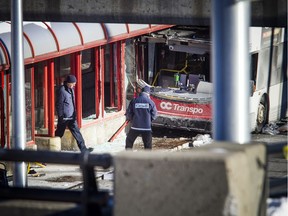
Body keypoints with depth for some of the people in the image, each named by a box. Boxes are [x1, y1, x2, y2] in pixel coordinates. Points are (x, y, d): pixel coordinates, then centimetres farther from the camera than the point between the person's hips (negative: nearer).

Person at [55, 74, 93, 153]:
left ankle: (83, 148, 4)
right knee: (59, 133, 4)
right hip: (64, 117, -8)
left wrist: (74, 114, 19)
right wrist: (60, 117, -17)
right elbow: (59, 104, -17)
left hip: (71, 117, 8)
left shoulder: (71, 89, 11)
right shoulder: (62, 90, -16)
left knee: (76, 132, 5)